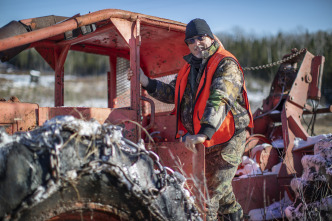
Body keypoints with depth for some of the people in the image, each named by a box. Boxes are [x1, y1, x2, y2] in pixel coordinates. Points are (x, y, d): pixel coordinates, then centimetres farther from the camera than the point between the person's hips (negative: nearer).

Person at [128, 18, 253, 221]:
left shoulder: (226, 65, -15)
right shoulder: (190, 68, 11)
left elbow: (220, 100, -29)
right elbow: (172, 93, 20)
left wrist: (204, 133, -39)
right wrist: (146, 82, 7)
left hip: (227, 139, -8)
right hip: (203, 140, 8)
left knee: (211, 190, -7)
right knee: (218, 184, 21)